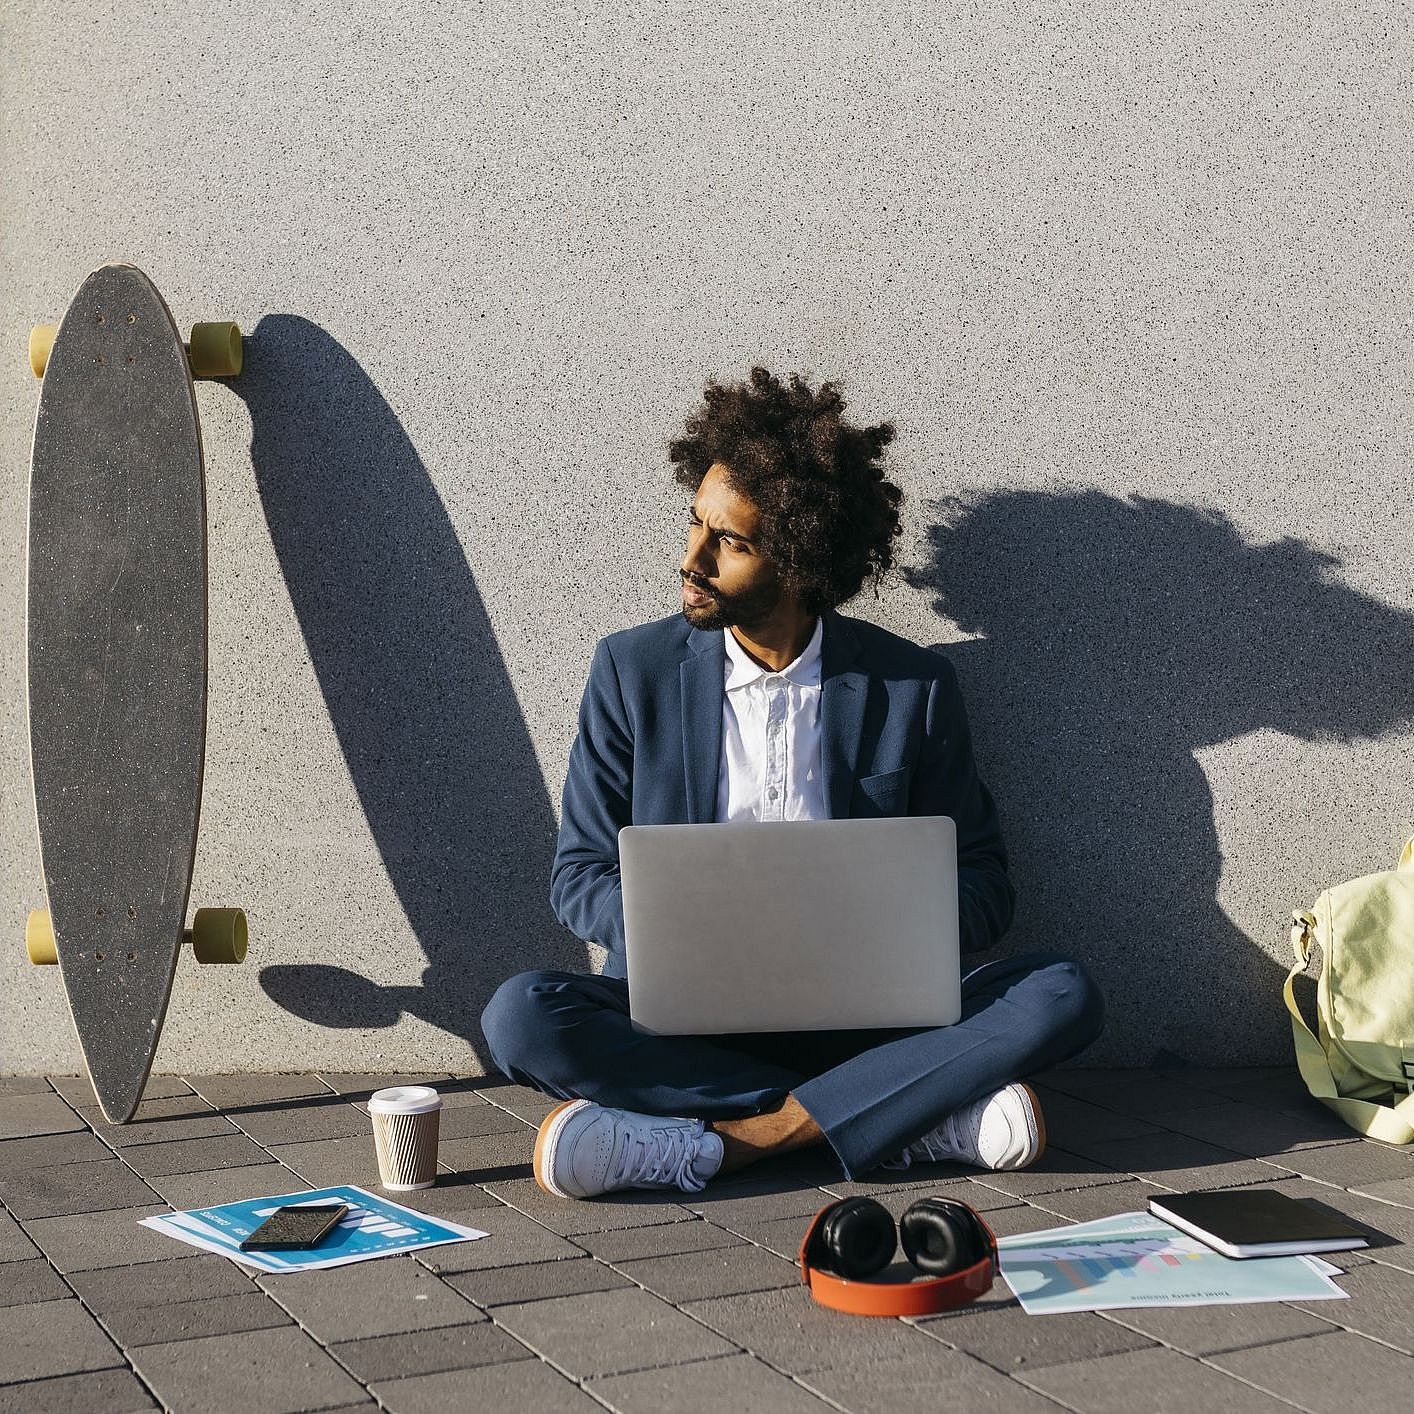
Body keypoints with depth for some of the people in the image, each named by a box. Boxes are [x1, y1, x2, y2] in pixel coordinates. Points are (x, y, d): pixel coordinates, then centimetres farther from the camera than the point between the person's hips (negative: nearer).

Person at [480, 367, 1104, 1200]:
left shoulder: (913, 687, 2)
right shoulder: (634, 671, 2)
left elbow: (984, 890, 7)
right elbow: (581, 874, 4)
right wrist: (679, 936, -18)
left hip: (863, 1021, 0)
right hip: (683, 1018, 1)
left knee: (1064, 996, -23)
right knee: (521, 1017, -29)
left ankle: (735, 1138, -27)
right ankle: (926, 1120, -25)